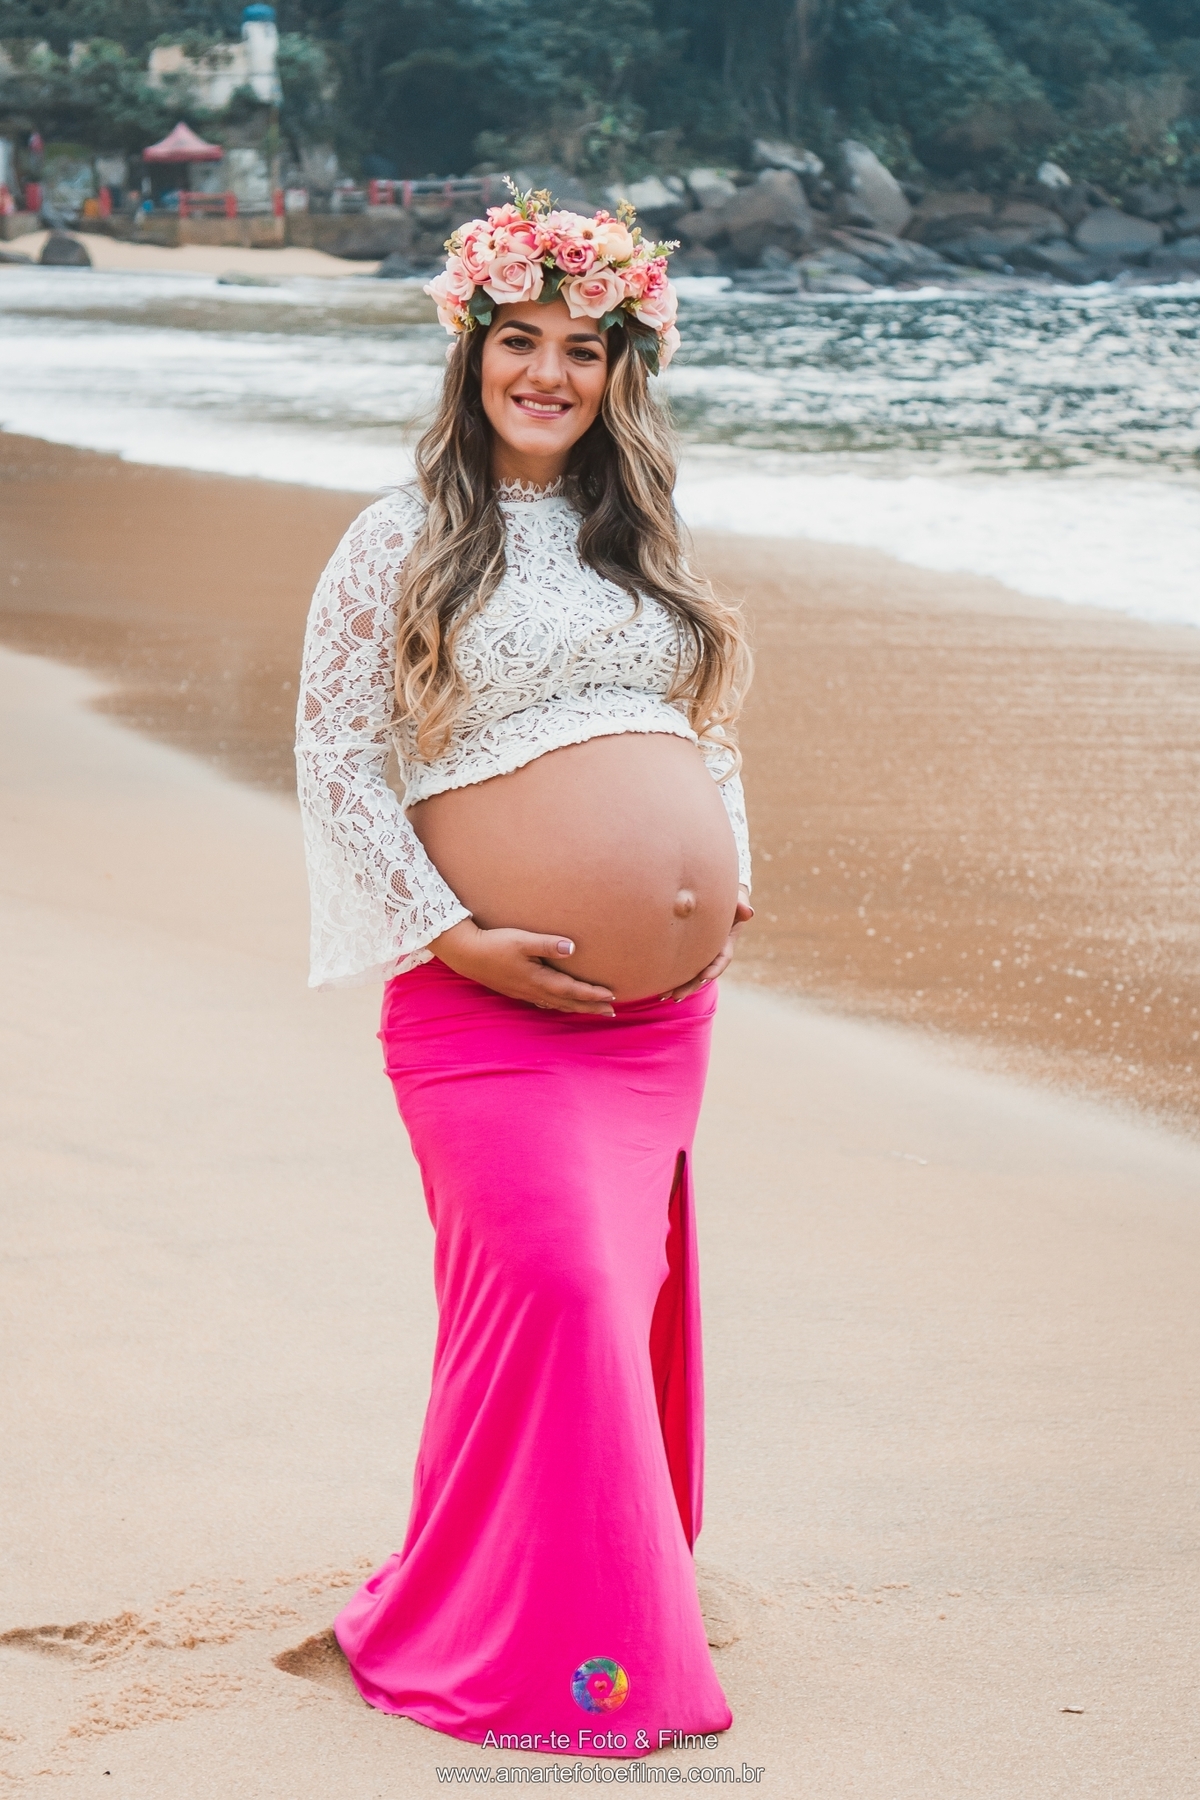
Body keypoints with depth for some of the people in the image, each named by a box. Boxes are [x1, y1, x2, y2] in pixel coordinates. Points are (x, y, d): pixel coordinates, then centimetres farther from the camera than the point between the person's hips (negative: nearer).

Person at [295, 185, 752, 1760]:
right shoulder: (401, 544, -4)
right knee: (549, 1287, -12)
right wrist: (450, 935, -13)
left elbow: (709, 713, 25)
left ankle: (618, 1585, 28)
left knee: (631, 1292, 11)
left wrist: (728, 876, 11)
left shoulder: (638, 538, 14)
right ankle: (518, 1645, 2)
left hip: (668, 1011, 6)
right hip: (497, 1006, -6)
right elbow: (335, 761, -7)